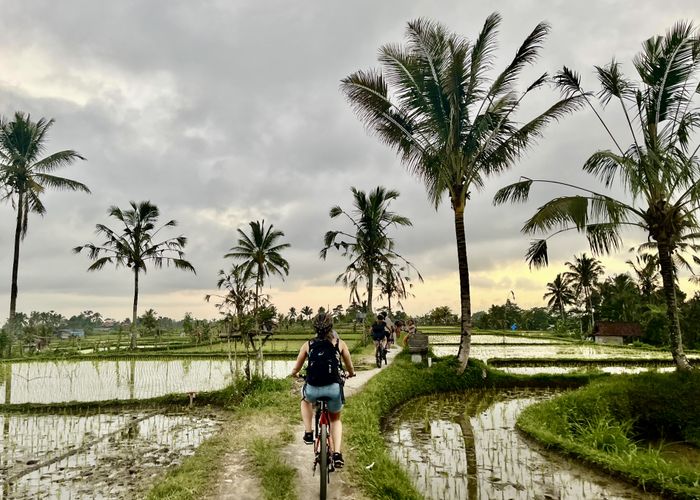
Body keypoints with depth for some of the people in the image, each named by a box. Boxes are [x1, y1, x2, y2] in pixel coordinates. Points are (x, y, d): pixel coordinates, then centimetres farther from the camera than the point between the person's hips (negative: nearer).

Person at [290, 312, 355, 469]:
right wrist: (351, 373, 41)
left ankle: (308, 433, 26)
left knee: (305, 400, 38)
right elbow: (350, 368, 18)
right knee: (335, 419, 27)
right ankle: (337, 454, 11)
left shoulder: (308, 345, 9)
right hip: (334, 388, 0)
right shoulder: (339, 343, 7)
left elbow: (296, 369, 19)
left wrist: (294, 373, 42)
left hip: (313, 389, 0)